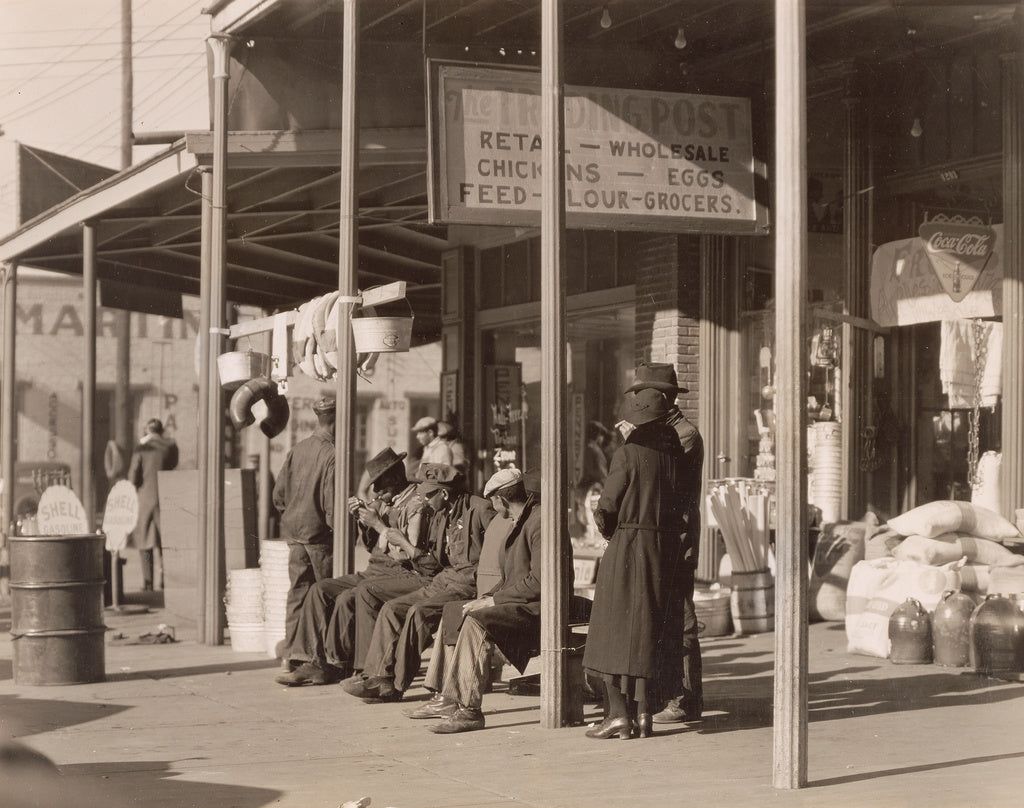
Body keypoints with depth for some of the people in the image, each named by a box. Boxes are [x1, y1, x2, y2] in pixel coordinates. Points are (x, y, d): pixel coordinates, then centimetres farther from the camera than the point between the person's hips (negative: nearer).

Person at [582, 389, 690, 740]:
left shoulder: (628, 453, -10)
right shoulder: (673, 453, 6)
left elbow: (607, 507, -8)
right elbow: (681, 506, 8)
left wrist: (611, 531, 10)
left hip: (628, 548, -6)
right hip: (667, 549, 6)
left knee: (616, 629, -1)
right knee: (652, 630, 11)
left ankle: (618, 712, -6)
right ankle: (643, 711, 12)